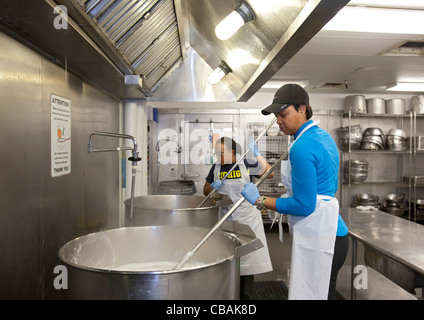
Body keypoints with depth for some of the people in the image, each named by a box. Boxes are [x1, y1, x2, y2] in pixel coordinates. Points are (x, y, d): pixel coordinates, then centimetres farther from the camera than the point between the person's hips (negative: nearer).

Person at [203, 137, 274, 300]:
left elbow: (270, 173, -15)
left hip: (246, 217, -3)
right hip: (224, 218, 3)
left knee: (246, 257, 5)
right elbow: (206, 190, 12)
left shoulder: (245, 164, -6)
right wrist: (213, 187, -10)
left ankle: (245, 295, 20)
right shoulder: (216, 168, 5)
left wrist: (256, 155, -23)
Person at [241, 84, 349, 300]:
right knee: (324, 293, 20)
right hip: (330, 233, 11)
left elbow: (304, 206, -21)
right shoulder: (324, 137, 11)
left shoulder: (302, 148, -20)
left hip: (317, 239, -11)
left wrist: (259, 200, -13)